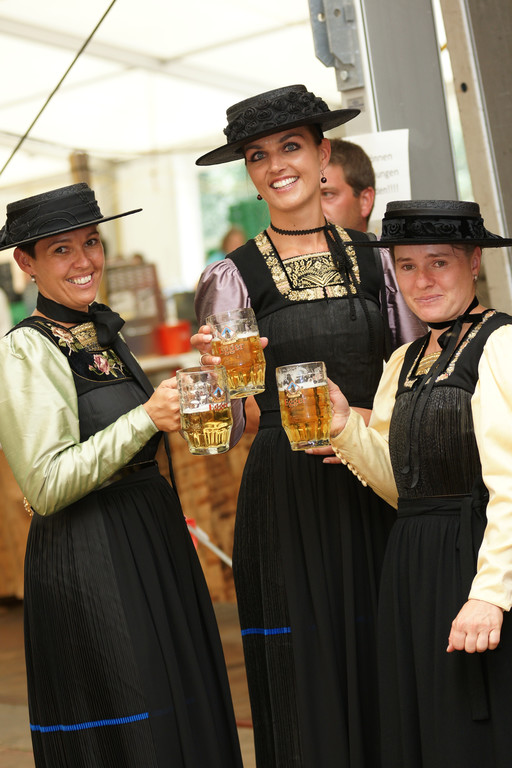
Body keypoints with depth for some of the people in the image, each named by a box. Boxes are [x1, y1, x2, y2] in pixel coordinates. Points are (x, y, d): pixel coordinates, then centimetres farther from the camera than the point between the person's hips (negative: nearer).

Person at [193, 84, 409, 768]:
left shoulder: (373, 259, 7)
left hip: (376, 488, 3)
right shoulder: (233, 276, -1)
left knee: (384, 668, 6)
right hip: (286, 497, -2)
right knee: (307, 676, 1)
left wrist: (359, 422, -7)